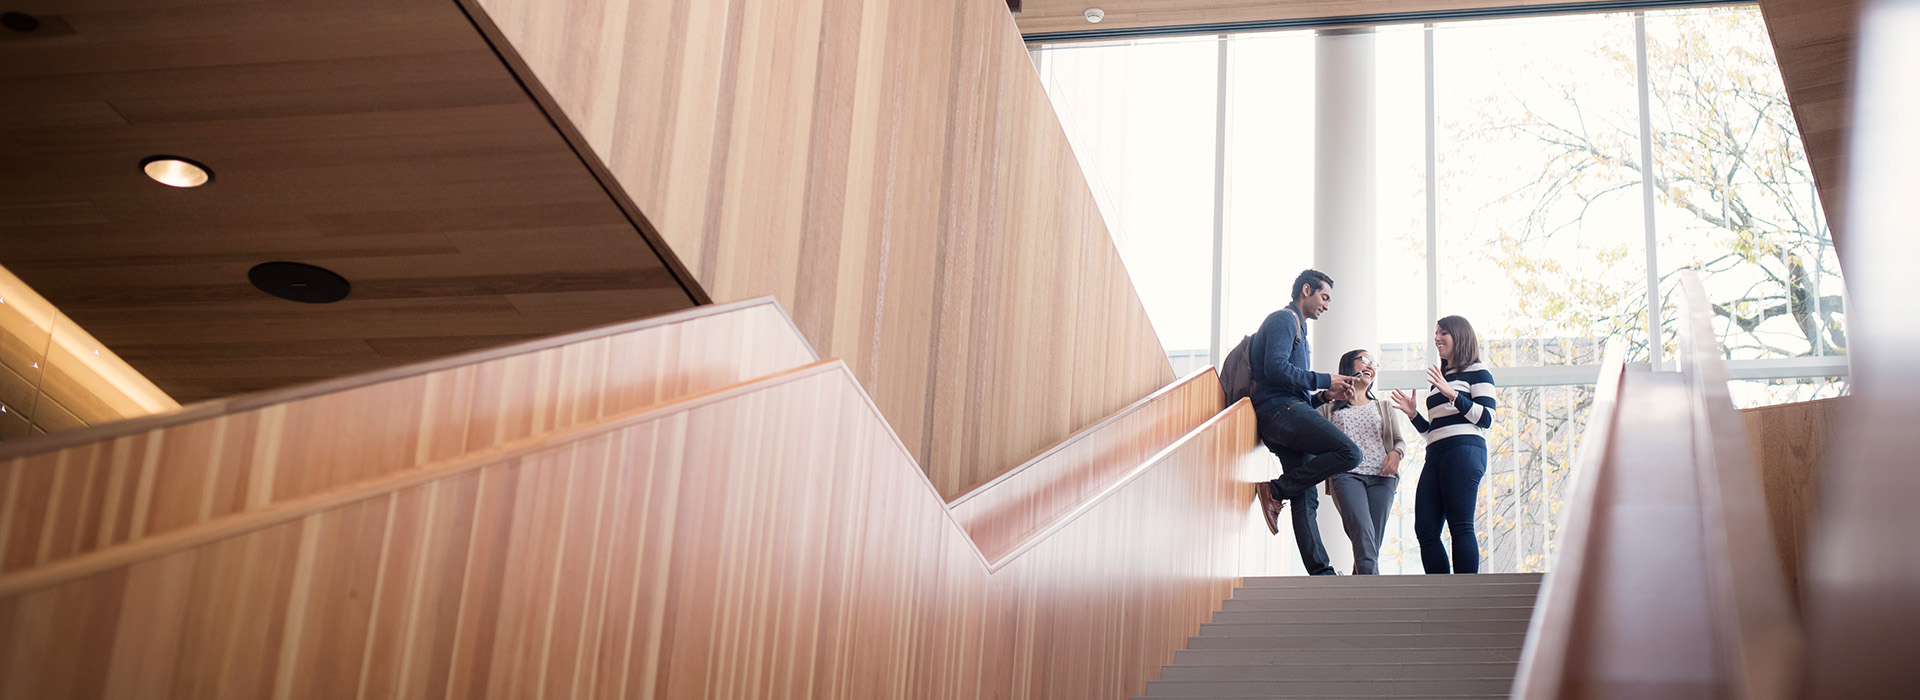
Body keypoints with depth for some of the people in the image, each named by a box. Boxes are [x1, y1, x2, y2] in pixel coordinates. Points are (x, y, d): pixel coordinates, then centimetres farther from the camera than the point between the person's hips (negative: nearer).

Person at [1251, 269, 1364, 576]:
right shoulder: (1283, 319, 1)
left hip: (1287, 415, 10)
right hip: (1280, 410, -10)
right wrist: (1324, 381, -9)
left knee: (1306, 499, 0)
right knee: (1349, 452, -23)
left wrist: (1324, 395, 15)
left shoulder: (1296, 327, 32)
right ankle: (1276, 490, -18)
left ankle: (1321, 573, -6)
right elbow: (1275, 368, -16)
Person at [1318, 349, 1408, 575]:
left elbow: (1400, 440, 22)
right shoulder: (1329, 408, 22)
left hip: (1381, 476, 4)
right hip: (1347, 474, -4)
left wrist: (1396, 453, -2)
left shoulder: (1384, 408, 30)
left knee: (1372, 540, -11)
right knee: (1363, 530, -27)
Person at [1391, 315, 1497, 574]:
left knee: (1460, 526, -16)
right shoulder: (1439, 379, 28)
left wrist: (1452, 394, -13)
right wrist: (1413, 414, 13)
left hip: (1464, 450, -8)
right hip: (1435, 456, 8)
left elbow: (1486, 418, -7)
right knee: (1425, 530, -3)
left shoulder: (1477, 371, 6)